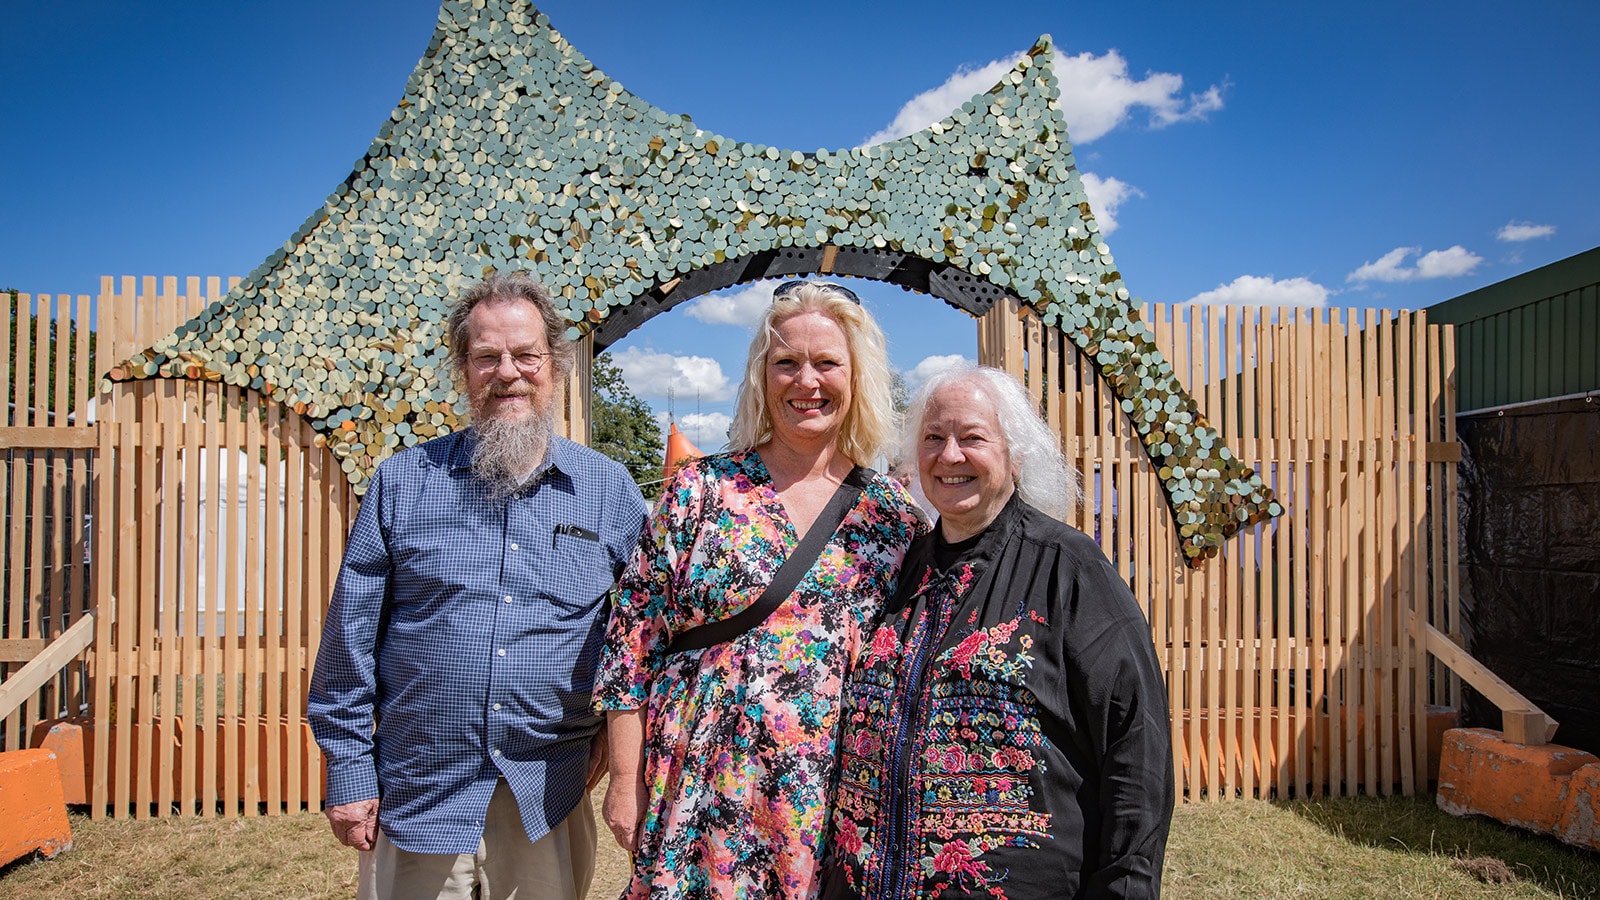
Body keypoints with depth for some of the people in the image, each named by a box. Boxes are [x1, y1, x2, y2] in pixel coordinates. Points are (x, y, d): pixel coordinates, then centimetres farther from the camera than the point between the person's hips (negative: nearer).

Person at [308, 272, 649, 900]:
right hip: (417, 799, 0)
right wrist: (349, 770, 1)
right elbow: (352, 636, 2)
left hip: (549, 801, 1)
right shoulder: (403, 482, 0)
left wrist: (613, 727, 2)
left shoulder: (610, 489, 1)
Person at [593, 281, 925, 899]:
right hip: (709, 791, -1)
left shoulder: (892, 512, 2)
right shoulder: (703, 489, -4)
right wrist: (626, 781, -4)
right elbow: (633, 636, -3)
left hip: (839, 798, 2)